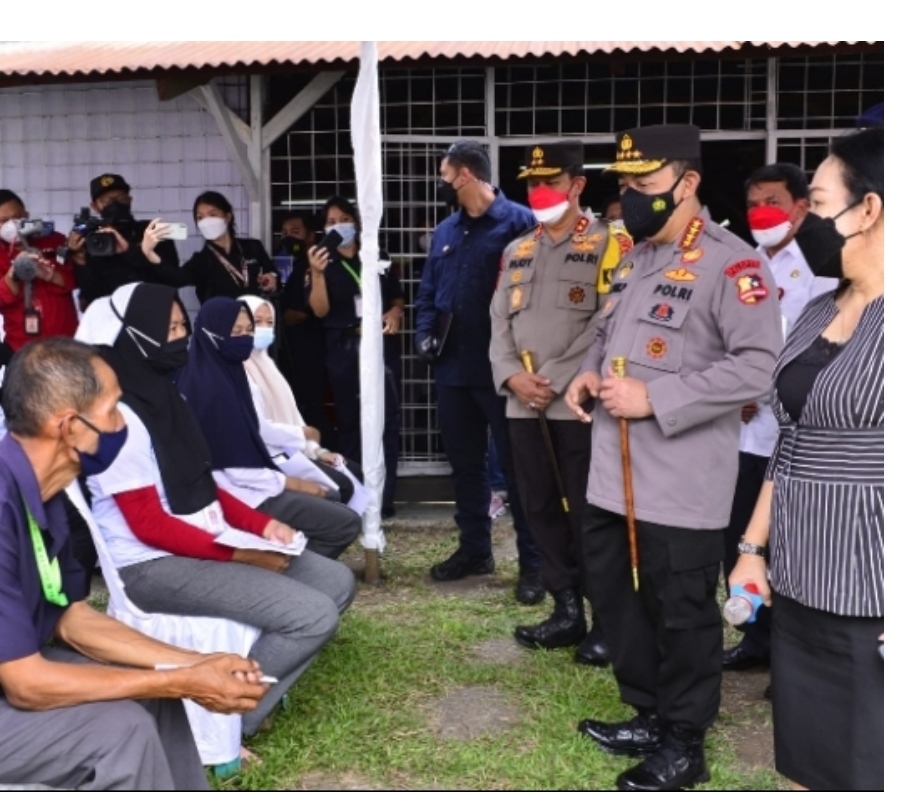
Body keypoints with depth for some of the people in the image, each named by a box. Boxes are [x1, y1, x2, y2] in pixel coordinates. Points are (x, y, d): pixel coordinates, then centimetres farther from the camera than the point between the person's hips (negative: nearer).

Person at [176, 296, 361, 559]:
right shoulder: (212, 387, -22)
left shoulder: (226, 374, 6)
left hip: (247, 484, 10)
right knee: (346, 523, -7)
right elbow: (237, 469, -22)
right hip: (241, 495, -10)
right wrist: (296, 484, -11)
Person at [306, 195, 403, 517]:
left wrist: (395, 312, -3)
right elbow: (320, 310, -6)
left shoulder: (377, 257, 11)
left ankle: (384, 495, -4)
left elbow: (398, 296, 18)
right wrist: (317, 273, -19)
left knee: (386, 417, -7)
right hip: (344, 348, 0)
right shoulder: (323, 262, 6)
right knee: (349, 419, 6)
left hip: (382, 343, 1)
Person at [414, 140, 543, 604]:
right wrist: (424, 334, 2)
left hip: (504, 370, -7)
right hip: (453, 369, 7)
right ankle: (474, 548, 31)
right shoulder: (445, 231, 13)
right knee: (464, 464, 16)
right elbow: (428, 293, 19)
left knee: (516, 467, 1)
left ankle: (532, 564, 11)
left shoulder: (519, 223, -10)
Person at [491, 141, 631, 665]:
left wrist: (557, 382, -16)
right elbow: (501, 322, 12)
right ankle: (567, 611, 24)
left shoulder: (610, 246, -3)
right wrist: (512, 377, -5)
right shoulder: (517, 251, 17)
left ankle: (607, 620, 12)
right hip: (523, 406, 7)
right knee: (541, 509, 11)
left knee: (587, 514, -2)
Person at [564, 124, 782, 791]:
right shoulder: (633, 258, 15)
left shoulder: (732, 263, -13)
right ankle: (649, 716, 37)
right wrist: (591, 372, 3)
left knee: (683, 612, 6)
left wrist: (654, 400, -23)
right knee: (615, 594, 18)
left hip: (681, 482, -9)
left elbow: (758, 366, -20)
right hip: (615, 472, 9)